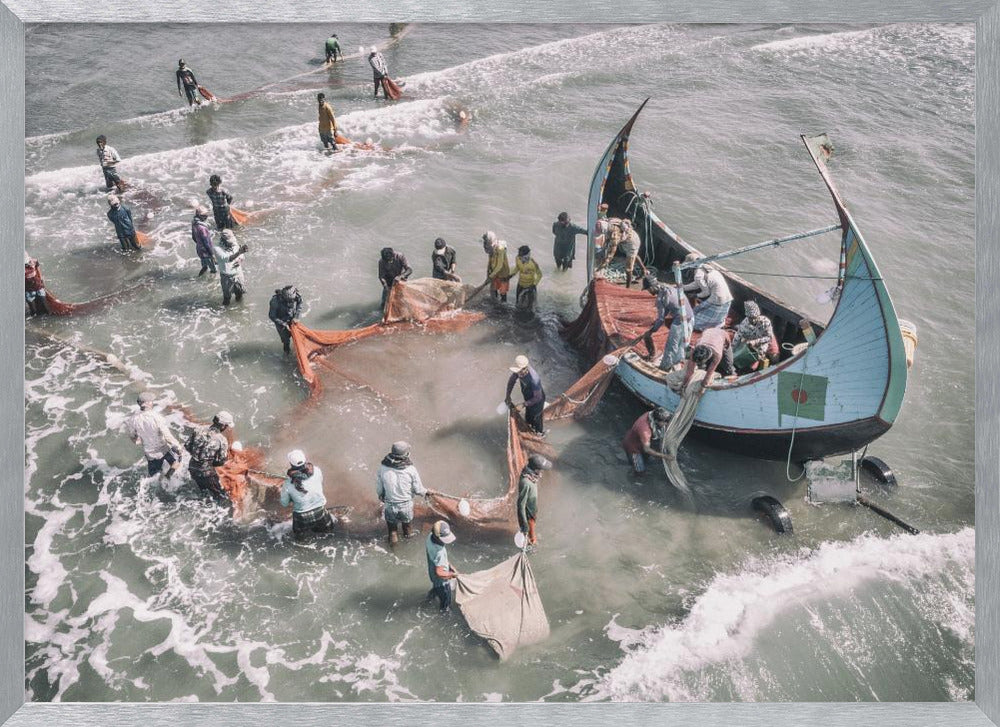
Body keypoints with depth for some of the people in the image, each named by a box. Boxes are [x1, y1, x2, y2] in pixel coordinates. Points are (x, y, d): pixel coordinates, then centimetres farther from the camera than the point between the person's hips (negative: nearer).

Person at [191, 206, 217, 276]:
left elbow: (193, 237, 11)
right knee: (213, 269, 11)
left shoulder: (194, 224, -5)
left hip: (199, 249, 9)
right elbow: (207, 242, -26)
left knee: (204, 266, 29)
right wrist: (212, 253, -16)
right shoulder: (202, 228, -34)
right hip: (206, 252, -9)